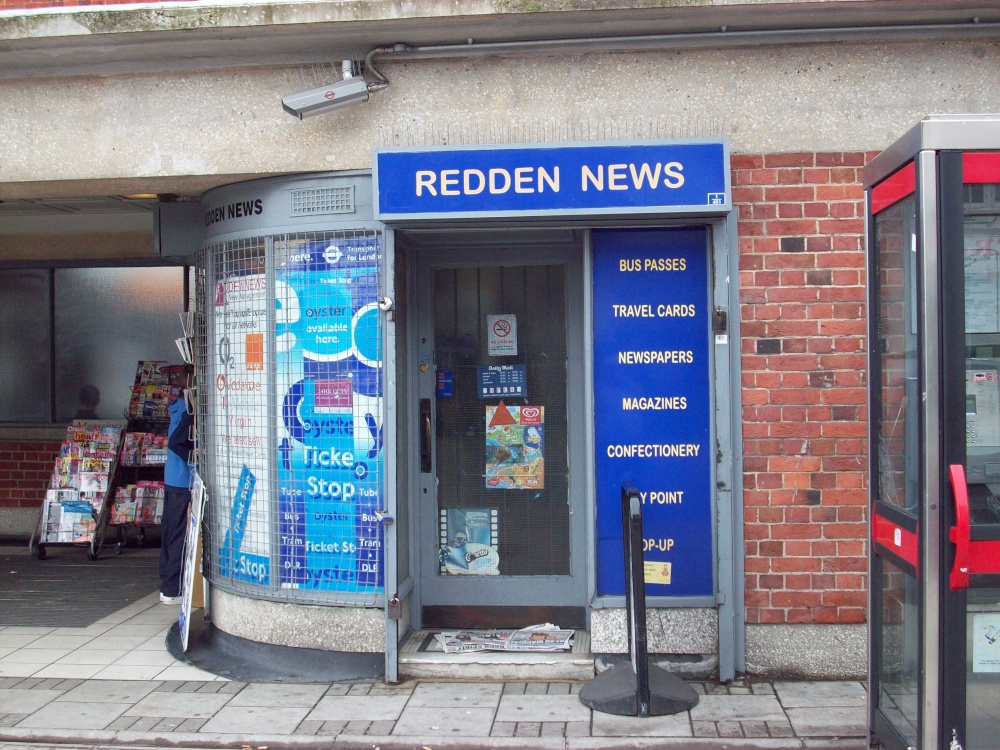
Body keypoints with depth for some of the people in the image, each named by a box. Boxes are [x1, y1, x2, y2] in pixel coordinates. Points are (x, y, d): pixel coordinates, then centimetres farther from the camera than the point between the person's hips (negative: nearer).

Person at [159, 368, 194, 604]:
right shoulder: (189, 410, -16)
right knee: (178, 536, -3)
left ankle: (167, 586, 23)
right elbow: (175, 442, -23)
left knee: (170, 534, 14)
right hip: (183, 481, -9)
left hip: (172, 479, 9)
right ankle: (172, 590, 2)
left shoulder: (178, 405, 12)